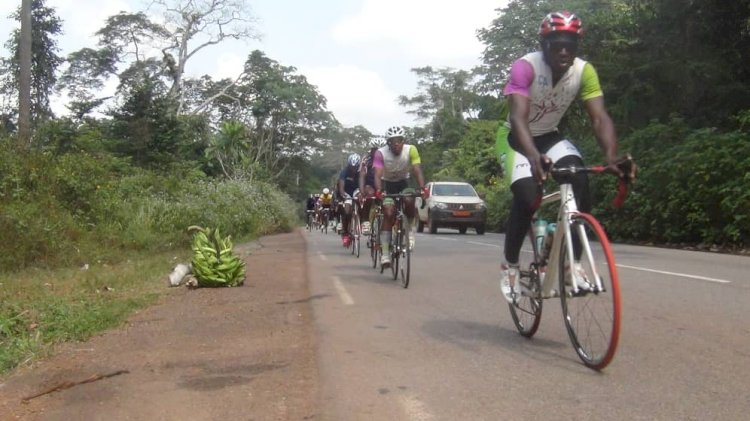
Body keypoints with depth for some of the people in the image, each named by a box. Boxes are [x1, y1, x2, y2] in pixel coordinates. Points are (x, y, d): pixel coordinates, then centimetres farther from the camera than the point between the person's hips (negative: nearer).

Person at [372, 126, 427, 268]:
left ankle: (411, 230, -6)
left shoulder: (411, 150, -22)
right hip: (387, 184, -1)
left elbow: (417, 171, -30)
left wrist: (422, 188, -46)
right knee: (389, 214, -17)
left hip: (403, 183, 1)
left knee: (409, 201, -31)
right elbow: (378, 174, -34)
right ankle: (385, 253, -14)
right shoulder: (381, 153, -25)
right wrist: (378, 190, -53)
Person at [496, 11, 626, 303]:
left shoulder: (584, 71, -16)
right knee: (527, 197, -26)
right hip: (515, 138, -4)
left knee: (581, 183, -21)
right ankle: (509, 266, -3)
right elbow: (518, 119, -39)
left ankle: (574, 264, -8)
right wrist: (534, 157, -57)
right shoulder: (525, 67, -28)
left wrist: (611, 157, -41)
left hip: (549, 136, 4)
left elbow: (600, 117, -23)